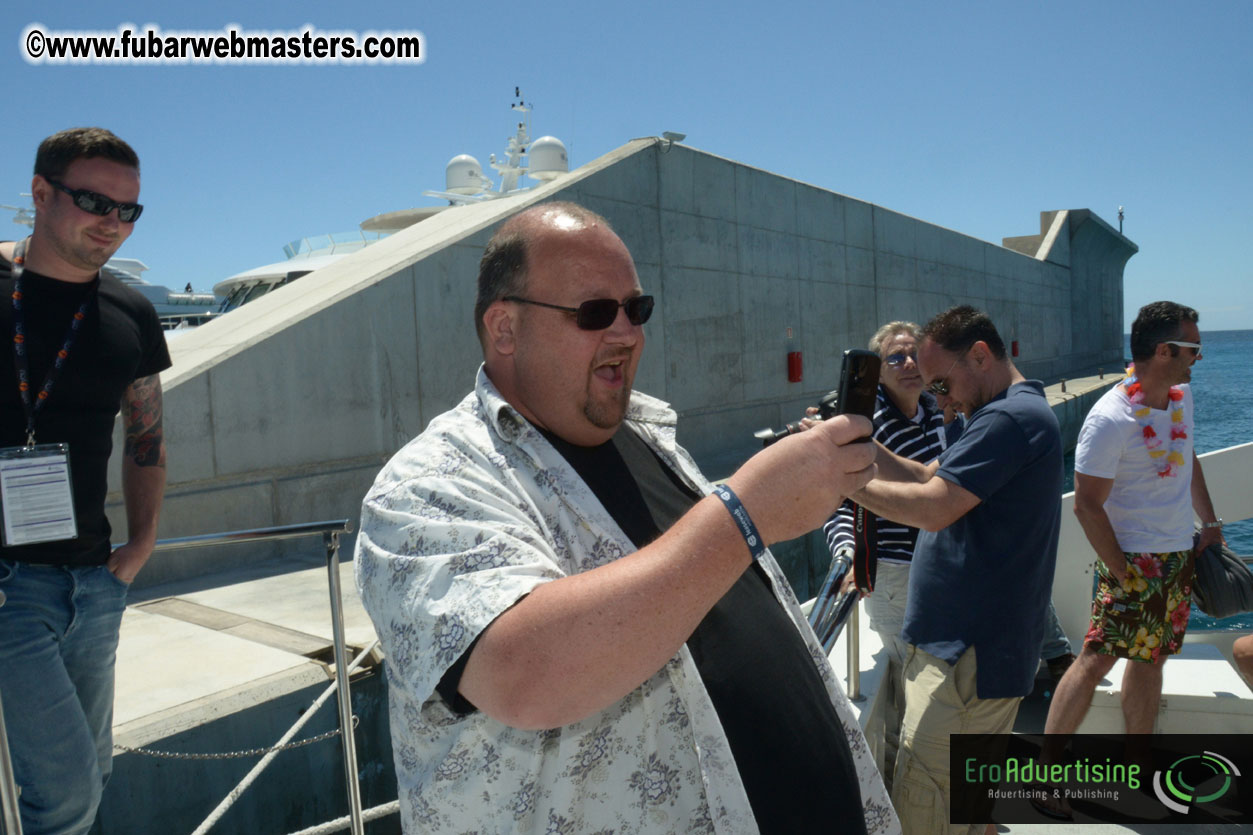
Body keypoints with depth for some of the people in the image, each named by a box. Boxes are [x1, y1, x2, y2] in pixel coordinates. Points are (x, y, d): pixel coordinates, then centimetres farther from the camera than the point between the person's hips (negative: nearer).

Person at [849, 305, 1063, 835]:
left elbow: (933, 507, -25)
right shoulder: (1015, 412, 17)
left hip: (969, 659, -11)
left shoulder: (1009, 419, -18)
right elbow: (930, 478, 14)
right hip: (977, 646, 11)